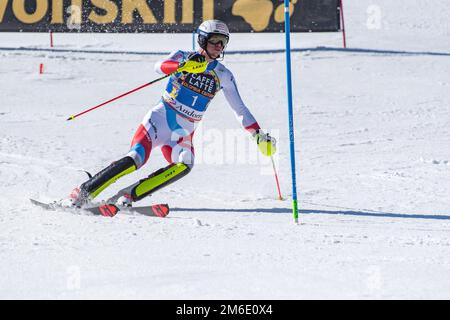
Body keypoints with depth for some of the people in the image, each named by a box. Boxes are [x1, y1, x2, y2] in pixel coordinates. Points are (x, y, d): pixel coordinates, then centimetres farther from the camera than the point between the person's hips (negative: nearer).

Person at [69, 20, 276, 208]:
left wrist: (258, 135, 5)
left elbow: (239, 109, 14)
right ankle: (84, 192, -12)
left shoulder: (224, 76, 9)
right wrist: (184, 65, -40)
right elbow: (160, 67, -21)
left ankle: (128, 196, -28)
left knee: (185, 165, -29)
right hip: (161, 119, -3)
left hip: (183, 133, 3)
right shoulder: (183, 57, 0)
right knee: (136, 159, -24)